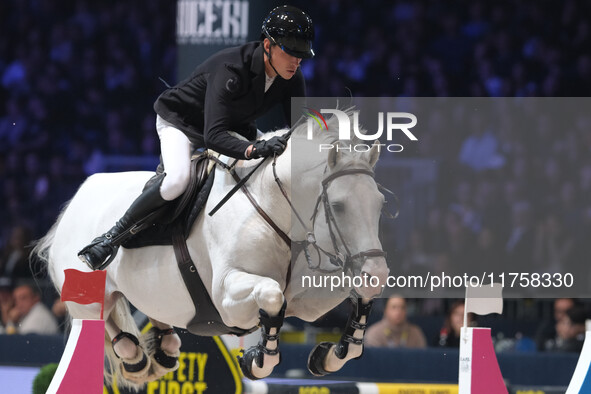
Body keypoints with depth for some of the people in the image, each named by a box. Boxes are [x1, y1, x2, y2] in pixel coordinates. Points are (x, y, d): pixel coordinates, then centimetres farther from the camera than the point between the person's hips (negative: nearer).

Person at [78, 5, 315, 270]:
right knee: (177, 180, -34)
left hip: (234, 126, 7)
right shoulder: (230, 69, -38)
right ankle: (114, 236, -19)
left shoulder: (292, 79, -18)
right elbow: (213, 136, -46)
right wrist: (253, 149, -62)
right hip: (181, 120, -7)